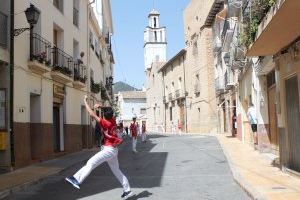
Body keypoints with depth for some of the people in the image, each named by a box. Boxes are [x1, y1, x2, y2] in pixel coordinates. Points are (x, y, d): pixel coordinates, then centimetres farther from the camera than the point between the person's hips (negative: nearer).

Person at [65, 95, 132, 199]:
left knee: (91, 163, -17)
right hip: (113, 150, 9)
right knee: (116, 171, 15)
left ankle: (77, 180, -27)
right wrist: (101, 107, 11)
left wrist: (85, 101, -14)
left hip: (109, 150, -9)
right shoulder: (113, 121, 3)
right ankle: (127, 190, 19)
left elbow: (92, 114, -20)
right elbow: (109, 113, 26)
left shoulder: (105, 123, -17)